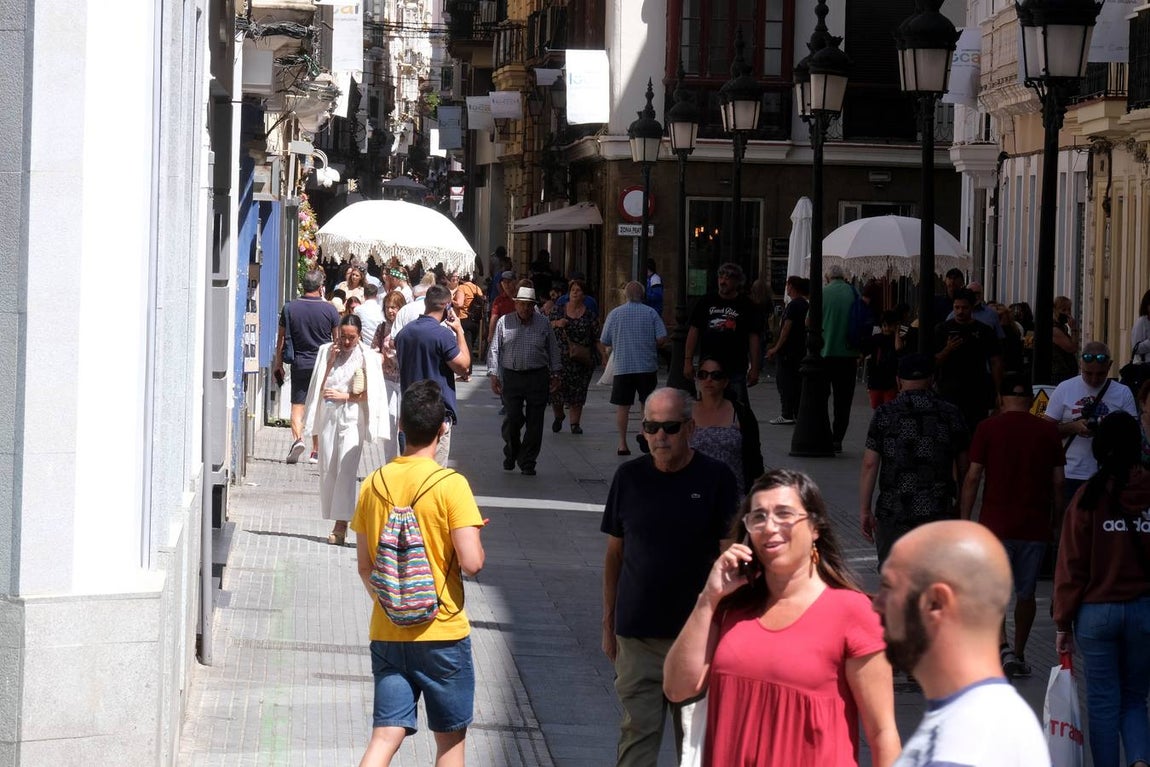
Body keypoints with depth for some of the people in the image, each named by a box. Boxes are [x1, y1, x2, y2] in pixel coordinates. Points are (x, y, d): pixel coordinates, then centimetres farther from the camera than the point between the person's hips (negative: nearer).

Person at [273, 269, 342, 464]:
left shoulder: (289, 308, -2)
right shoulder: (329, 310, -5)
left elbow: (281, 338, 4)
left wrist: (278, 363, 13)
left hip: (299, 364, 0)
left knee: (297, 405, 4)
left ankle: (297, 439, -20)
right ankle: (316, 451, 11)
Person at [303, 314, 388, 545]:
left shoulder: (367, 357, -1)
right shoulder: (327, 351, 9)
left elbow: (370, 394, -2)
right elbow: (319, 386, 5)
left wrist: (345, 396, -9)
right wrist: (330, 361, -4)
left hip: (352, 418, -4)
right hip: (328, 416, 4)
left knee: (346, 469, -11)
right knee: (327, 469, 2)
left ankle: (341, 524, -13)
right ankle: (336, 522, 8)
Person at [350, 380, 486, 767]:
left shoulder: (374, 484, 2)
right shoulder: (451, 485, -13)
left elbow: (364, 565, 8)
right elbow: (471, 562, -18)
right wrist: (479, 550, 4)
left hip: (386, 632, 4)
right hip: (442, 632, -4)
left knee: (386, 735, 3)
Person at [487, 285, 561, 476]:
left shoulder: (543, 323, 8)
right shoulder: (504, 322, 4)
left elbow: (553, 350, 14)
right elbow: (494, 350, 5)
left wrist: (556, 373, 9)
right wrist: (493, 374, -2)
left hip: (538, 377, 1)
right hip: (511, 377, -1)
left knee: (534, 422, 0)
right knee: (512, 419, -5)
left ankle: (528, 463, 9)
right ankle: (511, 454, 21)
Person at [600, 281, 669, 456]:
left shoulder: (615, 313, 0)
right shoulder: (651, 313, -2)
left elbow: (604, 341, 4)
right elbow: (662, 338, -8)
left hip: (622, 367, 0)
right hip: (647, 367, 0)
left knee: (622, 406, 4)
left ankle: (622, 444, 2)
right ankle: (645, 435, 4)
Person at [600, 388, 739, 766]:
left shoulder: (715, 479, -4)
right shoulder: (629, 477, 2)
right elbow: (614, 554, 10)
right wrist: (608, 623, 10)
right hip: (637, 632, 1)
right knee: (637, 734, -3)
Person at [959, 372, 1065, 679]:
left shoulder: (988, 428, -5)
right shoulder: (1048, 431, 2)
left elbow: (973, 477, -6)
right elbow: (1058, 482, 3)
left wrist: (964, 518, 0)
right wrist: (1056, 519, 14)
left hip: (995, 524, -2)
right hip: (1035, 526, 2)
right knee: (1026, 592, 14)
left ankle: (1003, 646, -13)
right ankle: (1019, 655, 21)